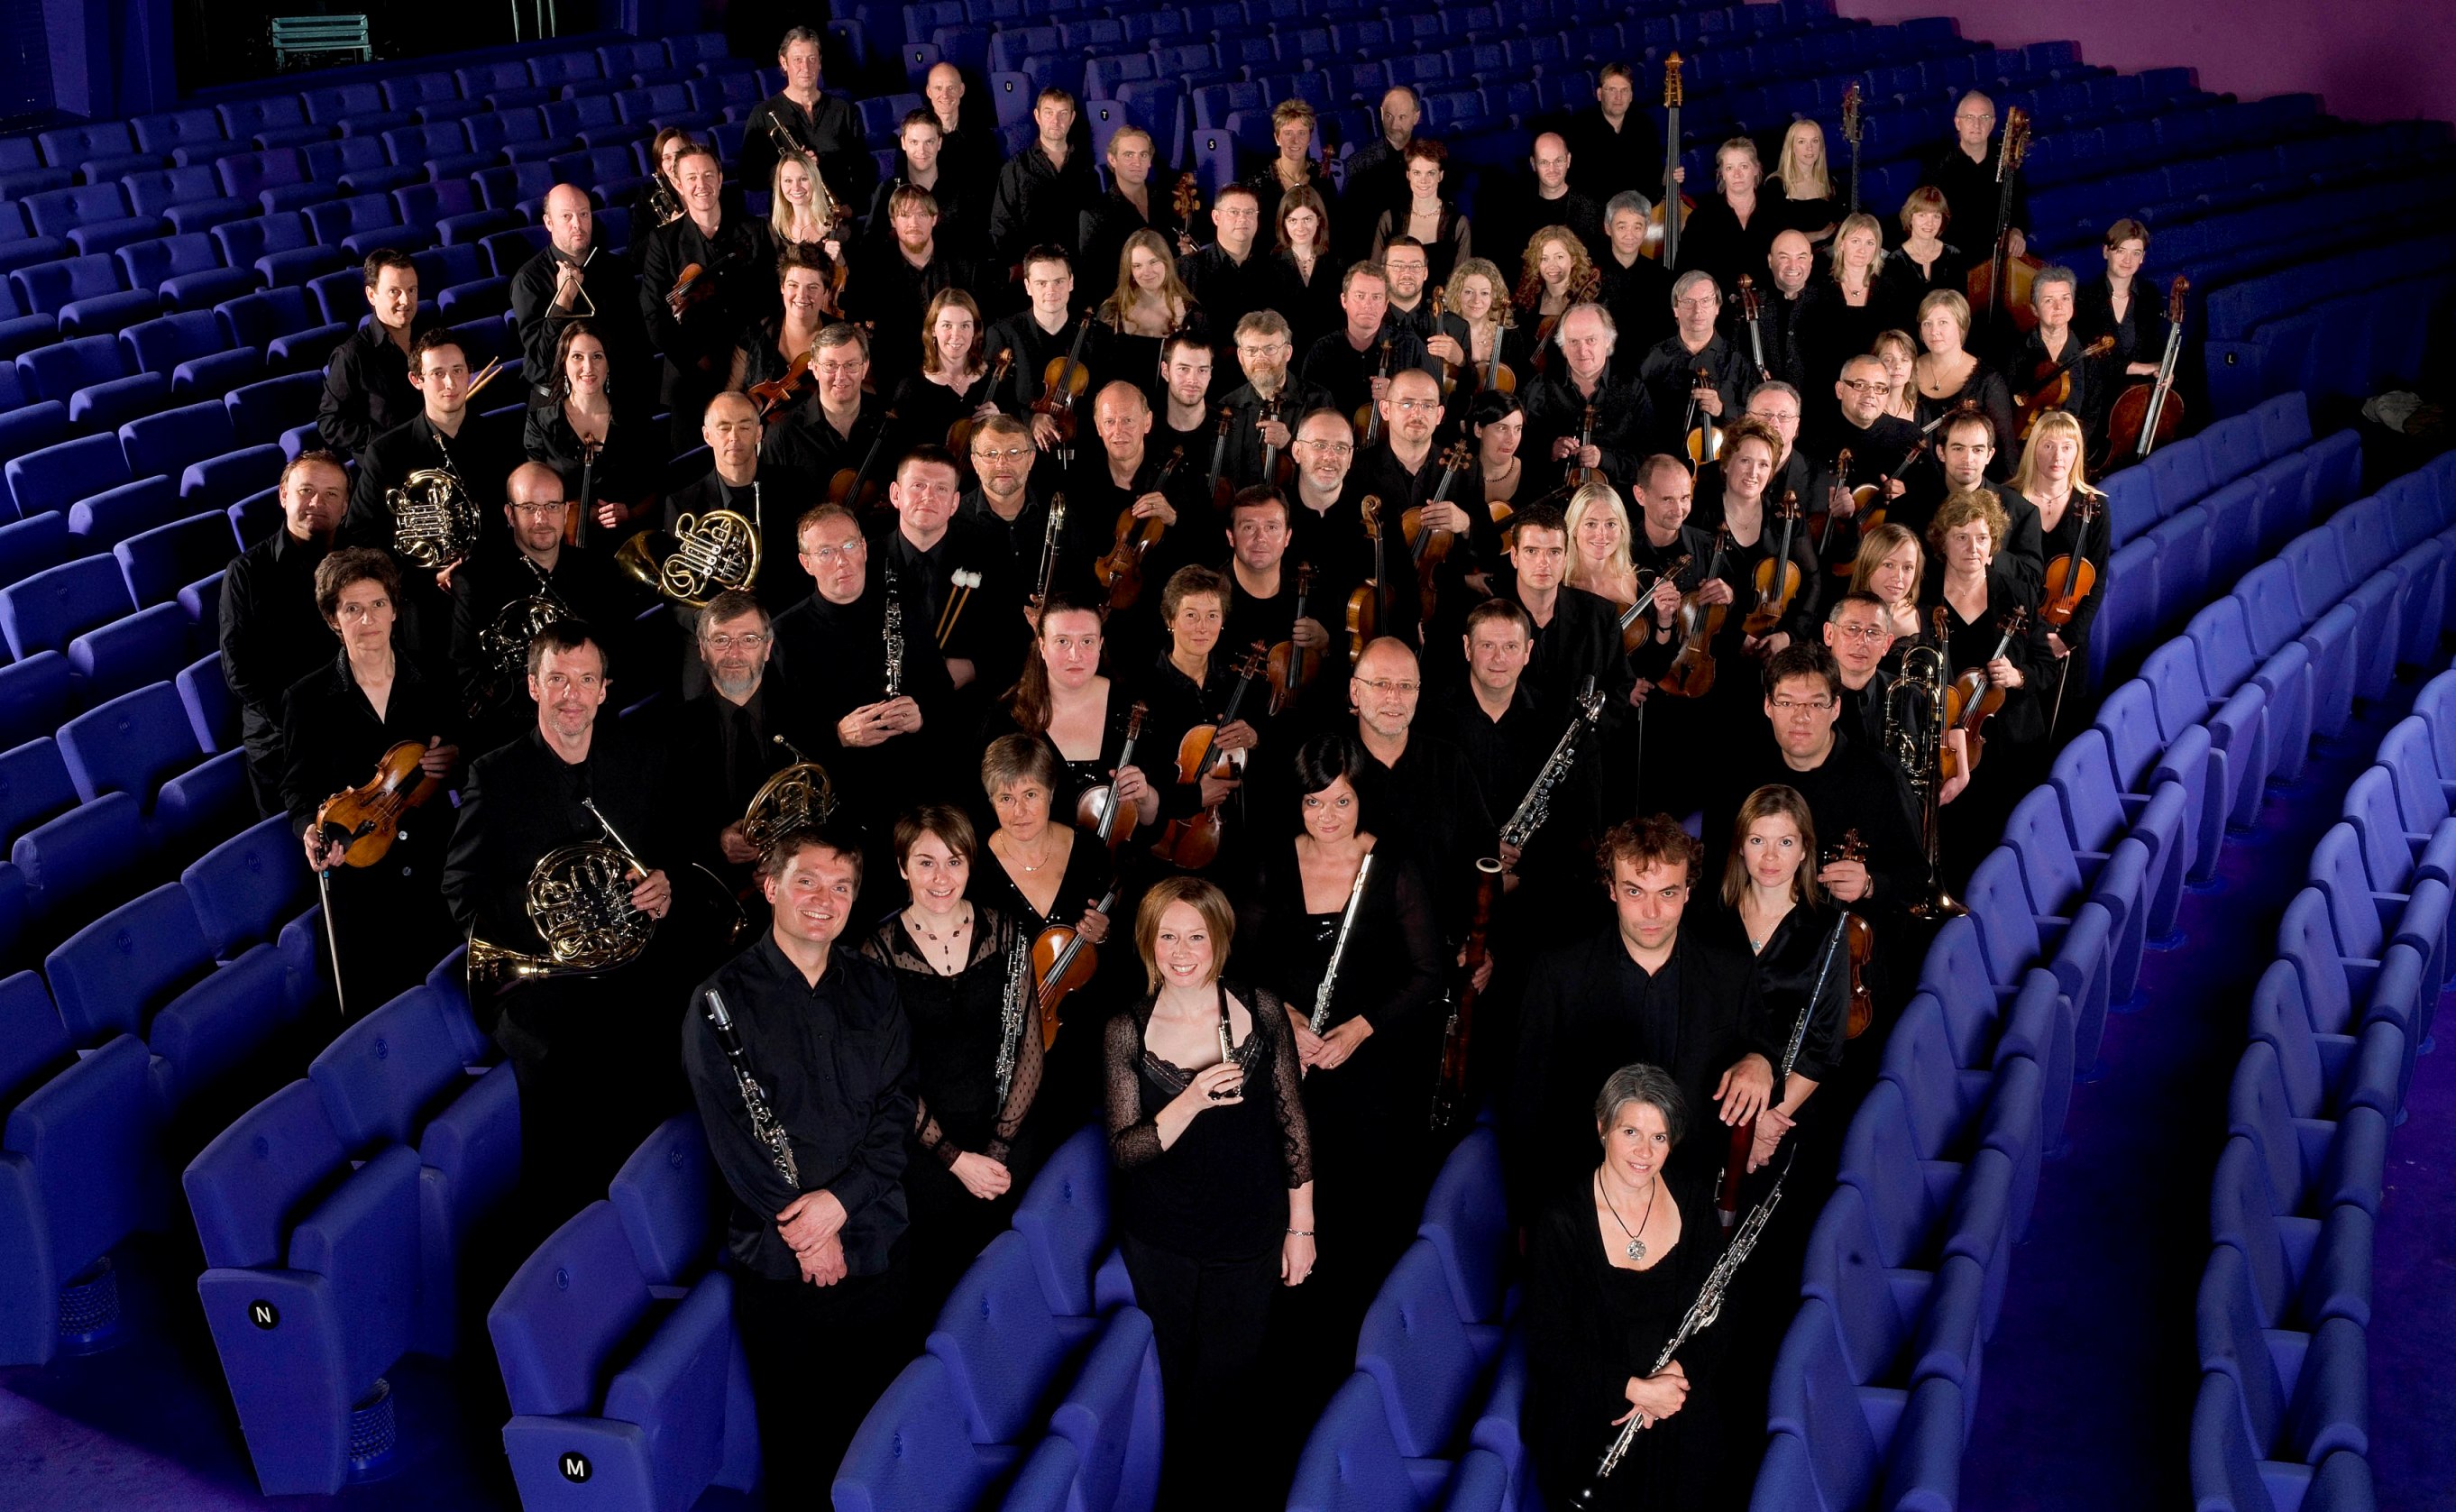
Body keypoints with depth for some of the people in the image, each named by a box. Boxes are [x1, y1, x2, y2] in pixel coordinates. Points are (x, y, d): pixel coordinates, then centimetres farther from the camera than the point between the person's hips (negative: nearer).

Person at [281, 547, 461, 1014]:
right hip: (357, 883, -1)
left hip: (435, 875, 1)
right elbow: (298, 786, 3)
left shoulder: (432, 687, 4)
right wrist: (311, 830, -17)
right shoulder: (307, 699, 1)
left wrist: (456, 762, -10)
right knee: (372, 1016, 3)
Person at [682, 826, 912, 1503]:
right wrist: (803, 1229, -14)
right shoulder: (725, 997, -4)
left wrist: (841, 1199, -14)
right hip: (775, 1254, -3)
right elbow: (730, 1130, -10)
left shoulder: (874, 989, 7)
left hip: (873, 1243, 3)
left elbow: (898, 1108, 1)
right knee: (794, 1430, 8)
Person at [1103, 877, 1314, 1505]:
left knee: (1229, 1386, 7)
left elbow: (1292, 1123, 0)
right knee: (1181, 1387, 15)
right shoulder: (1127, 1030, -8)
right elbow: (1123, 1151, -11)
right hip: (1160, 1240, 0)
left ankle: (1232, 1486, 32)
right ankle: (1186, 1489, 38)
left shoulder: (1260, 1010, -7)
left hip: (1248, 1238, 0)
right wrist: (1191, 1101, -27)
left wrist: (1301, 1226, 1)